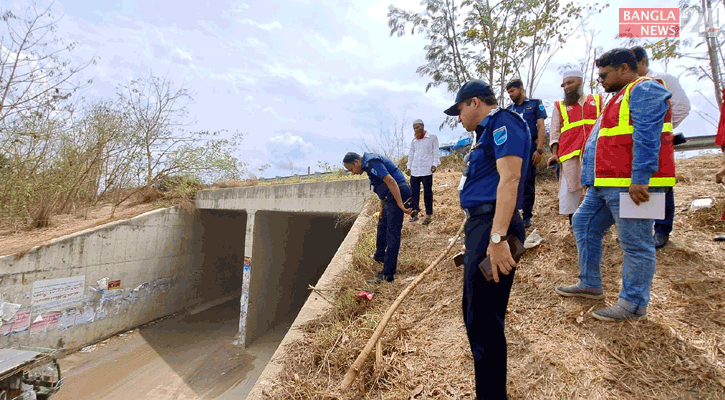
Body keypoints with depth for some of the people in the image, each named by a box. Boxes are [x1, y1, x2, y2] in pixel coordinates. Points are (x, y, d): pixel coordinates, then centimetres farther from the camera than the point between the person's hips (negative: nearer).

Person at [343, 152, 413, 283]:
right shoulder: (368, 163, 17)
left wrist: (401, 205, -24)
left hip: (399, 194, -11)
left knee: (392, 234, -9)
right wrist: (382, 209, 23)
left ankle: (387, 274, -5)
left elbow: (391, 182, -24)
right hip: (392, 196, 11)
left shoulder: (371, 162, -16)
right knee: (382, 226, 26)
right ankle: (380, 255, 47)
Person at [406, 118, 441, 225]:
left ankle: (428, 215, 4)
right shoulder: (414, 141, 18)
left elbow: (436, 152, 3)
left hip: (426, 170, -4)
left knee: (427, 192, -2)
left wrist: (434, 164, -9)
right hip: (414, 170, 4)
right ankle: (415, 213, 9)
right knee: (414, 192, 1)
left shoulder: (432, 137, 6)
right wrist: (408, 167, 14)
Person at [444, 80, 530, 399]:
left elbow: (509, 178, -20)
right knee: (474, 315, 19)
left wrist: (498, 237, -28)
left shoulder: (503, 122, -6)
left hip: (492, 228, -11)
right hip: (479, 226, 11)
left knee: (484, 321, -4)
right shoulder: (487, 131, 24)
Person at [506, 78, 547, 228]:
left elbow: (541, 128, 0)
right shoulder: (508, 109, 17)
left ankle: (527, 216, 8)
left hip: (528, 149, -3)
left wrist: (539, 150, -11)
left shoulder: (535, 104, 7)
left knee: (528, 183, -1)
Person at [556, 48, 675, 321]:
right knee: (584, 224, 15)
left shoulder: (644, 89, -7)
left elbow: (646, 137, -19)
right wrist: (593, 181, 23)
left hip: (632, 184, -11)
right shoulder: (621, 96, 25)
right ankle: (590, 284, 26)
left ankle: (633, 305, 10)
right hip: (605, 184, 11)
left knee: (635, 244, -1)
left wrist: (639, 179, -26)